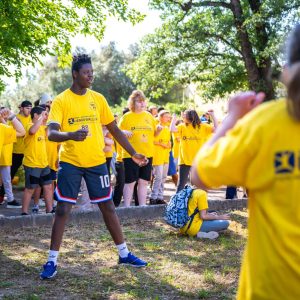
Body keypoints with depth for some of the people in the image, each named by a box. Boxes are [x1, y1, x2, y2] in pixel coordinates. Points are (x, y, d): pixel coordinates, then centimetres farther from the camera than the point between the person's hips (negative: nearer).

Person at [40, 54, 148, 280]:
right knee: (63, 209, -3)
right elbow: (51, 133, -19)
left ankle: (124, 254, 20)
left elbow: (114, 129, 11)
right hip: (70, 162, -3)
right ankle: (52, 261, 7)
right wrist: (71, 135, -40)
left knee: (108, 206, 9)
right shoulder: (61, 101, -7)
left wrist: (133, 154, 8)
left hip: (96, 161, 3)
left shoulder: (98, 98, 5)